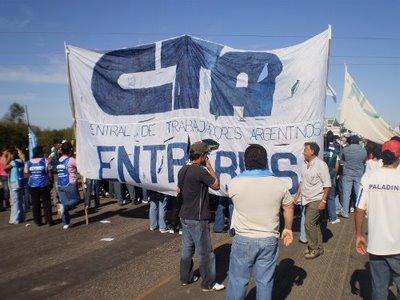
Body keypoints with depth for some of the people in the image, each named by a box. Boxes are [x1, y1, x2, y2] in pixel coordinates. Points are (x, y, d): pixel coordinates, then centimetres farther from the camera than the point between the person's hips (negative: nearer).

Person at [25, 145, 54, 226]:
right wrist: (51, 181, 4)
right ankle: (49, 220, 9)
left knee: (35, 204, 10)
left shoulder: (28, 163, 0)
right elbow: (50, 173, -8)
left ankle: (38, 221, 14)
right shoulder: (45, 161, -10)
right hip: (44, 185, -3)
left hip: (32, 185, 3)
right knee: (46, 203, 7)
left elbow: (26, 174, 7)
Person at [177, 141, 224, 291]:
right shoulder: (200, 171, -21)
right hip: (197, 219, -9)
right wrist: (210, 167, -4)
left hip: (185, 216, 9)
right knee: (205, 252, 5)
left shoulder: (182, 170, 6)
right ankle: (208, 283, 16)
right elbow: (216, 185, -11)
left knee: (187, 248, 19)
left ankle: (186, 278, 32)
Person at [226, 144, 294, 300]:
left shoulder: (234, 184, -12)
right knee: (265, 282, 16)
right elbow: (289, 208, 8)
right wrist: (288, 229, 24)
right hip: (269, 240, 2)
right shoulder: (279, 184, -7)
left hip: (243, 240, -1)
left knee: (238, 281, 13)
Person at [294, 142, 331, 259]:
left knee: (309, 223, -9)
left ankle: (314, 248, 7)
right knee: (314, 224, 14)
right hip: (307, 199, 7)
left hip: (316, 200, -7)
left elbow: (327, 185, -15)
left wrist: (323, 201, -18)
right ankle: (318, 247, 26)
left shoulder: (321, 165, -16)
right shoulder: (305, 164, 7)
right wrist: (298, 195, 16)